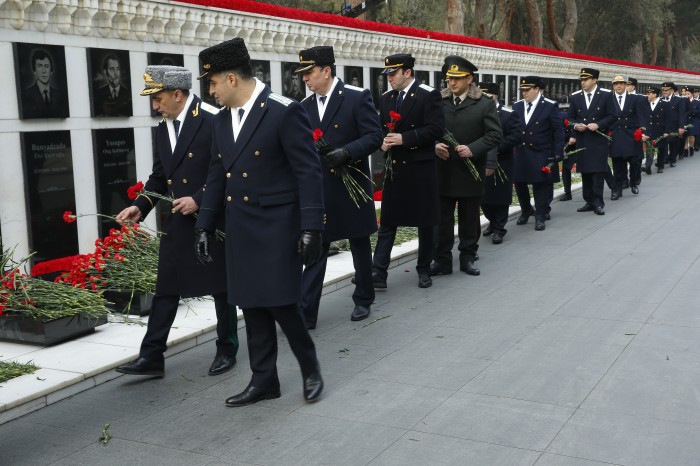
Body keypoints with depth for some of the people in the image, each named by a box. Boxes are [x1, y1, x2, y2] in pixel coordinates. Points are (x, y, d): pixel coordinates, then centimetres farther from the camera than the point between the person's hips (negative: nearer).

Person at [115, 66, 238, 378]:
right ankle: (151, 356, 10)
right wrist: (140, 206, 1)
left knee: (221, 288, 8)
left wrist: (199, 200, -21)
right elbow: (159, 177, 15)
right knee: (165, 289, 6)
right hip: (177, 224, 6)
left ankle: (227, 350, 23)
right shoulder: (163, 129, 10)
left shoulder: (213, 122, -13)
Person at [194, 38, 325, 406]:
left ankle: (310, 368, 16)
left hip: (277, 227, -7)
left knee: (280, 303, -7)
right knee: (252, 306, 9)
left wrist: (311, 228, -17)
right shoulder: (221, 120, 10)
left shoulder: (284, 112, -12)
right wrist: (205, 226, 14)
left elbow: (308, 172, -13)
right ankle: (264, 380, 21)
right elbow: (216, 177, 17)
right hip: (240, 230, 7)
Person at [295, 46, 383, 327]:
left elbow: (374, 136, -12)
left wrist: (346, 152, -26)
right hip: (318, 189, 4)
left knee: (360, 246, 12)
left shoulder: (357, 97, -8)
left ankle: (363, 300, 31)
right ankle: (306, 312, 1)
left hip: (351, 185, -3)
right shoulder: (305, 106, 7)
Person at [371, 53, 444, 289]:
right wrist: (383, 141, -9)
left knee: (425, 221, 7)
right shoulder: (386, 97, 10)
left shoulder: (429, 95, -9)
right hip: (394, 167, 5)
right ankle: (378, 271, 1)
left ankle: (424, 269, 21)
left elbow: (436, 129, -16)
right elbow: (380, 127, 14)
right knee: (387, 221, 2)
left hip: (421, 168, -5)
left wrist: (404, 138, -22)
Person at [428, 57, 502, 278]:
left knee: (469, 218, 9)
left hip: (470, 172, -2)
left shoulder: (485, 104, -2)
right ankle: (442, 260, 12)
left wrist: (472, 149, -18)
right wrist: (434, 145, -12)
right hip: (442, 172, 2)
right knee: (441, 218, 4)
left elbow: (495, 134, -6)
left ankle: (468, 258, 21)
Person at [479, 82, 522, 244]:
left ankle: (499, 229, 12)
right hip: (481, 164, 5)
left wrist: (497, 148, -22)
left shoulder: (509, 115, -7)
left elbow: (515, 136, -16)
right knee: (483, 196, 11)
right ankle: (493, 222, 33)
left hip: (501, 165, -4)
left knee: (500, 197, 2)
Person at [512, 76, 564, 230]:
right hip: (520, 154, 4)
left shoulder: (550, 106, -6)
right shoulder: (517, 106, 6)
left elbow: (558, 131, -6)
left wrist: (557, 154, -11)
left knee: (540, 185, 1)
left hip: (541, 155, -4)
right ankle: (526, 210, 32)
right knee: (519, 183, 10)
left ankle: (540, 216, 11)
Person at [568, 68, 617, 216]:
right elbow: (570, 118, 11)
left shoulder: (606, 95, -2)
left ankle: (598, 203, 0)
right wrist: (575, 126, -10)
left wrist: (598, 125, -17)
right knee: (585, 172, 8)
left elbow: (612, 116, -3)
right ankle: (589, 202, 16)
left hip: (599, 140, -3)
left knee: (598, 171, -5)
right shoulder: (575, 97, 6)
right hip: (582, 140, 4)